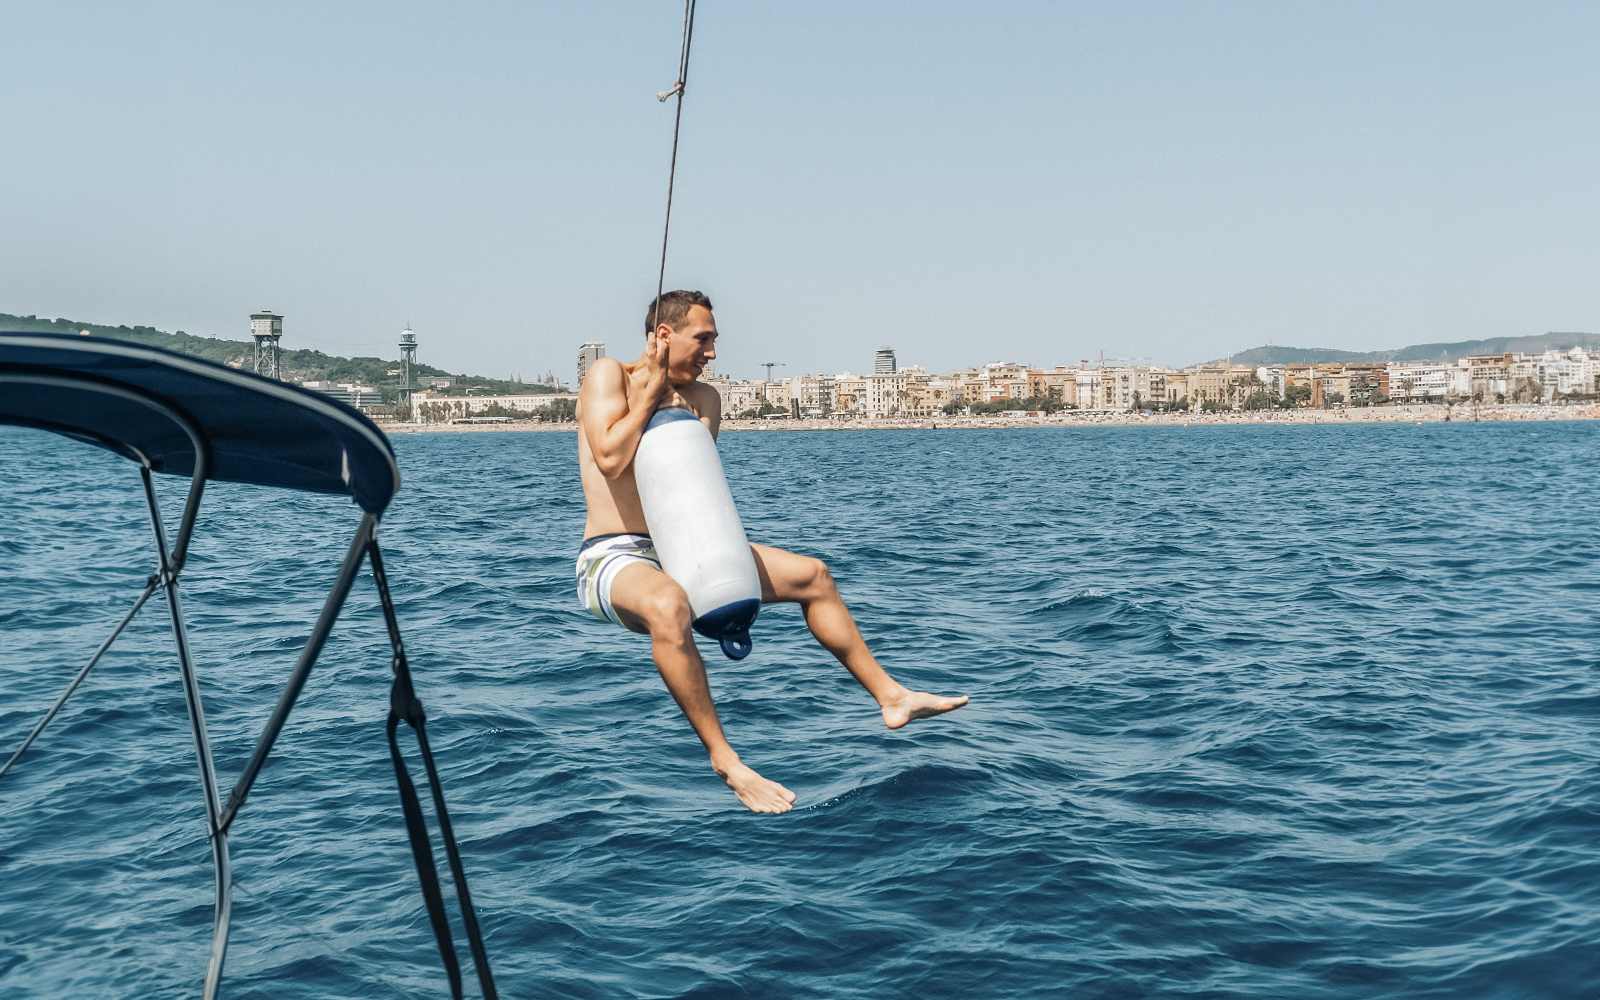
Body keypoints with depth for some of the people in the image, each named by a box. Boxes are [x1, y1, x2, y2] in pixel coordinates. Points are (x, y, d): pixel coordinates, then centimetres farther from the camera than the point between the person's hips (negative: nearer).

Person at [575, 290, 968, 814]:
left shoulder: (703, 398, 14)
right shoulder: (608, 376, -6)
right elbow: (610, 458, -22)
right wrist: (651, 393, -13)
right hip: (613, 558, -8)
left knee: (811, 575, 6)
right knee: (668, 607, -43)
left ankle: (890, 696, 15)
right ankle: (724, 761, -35)